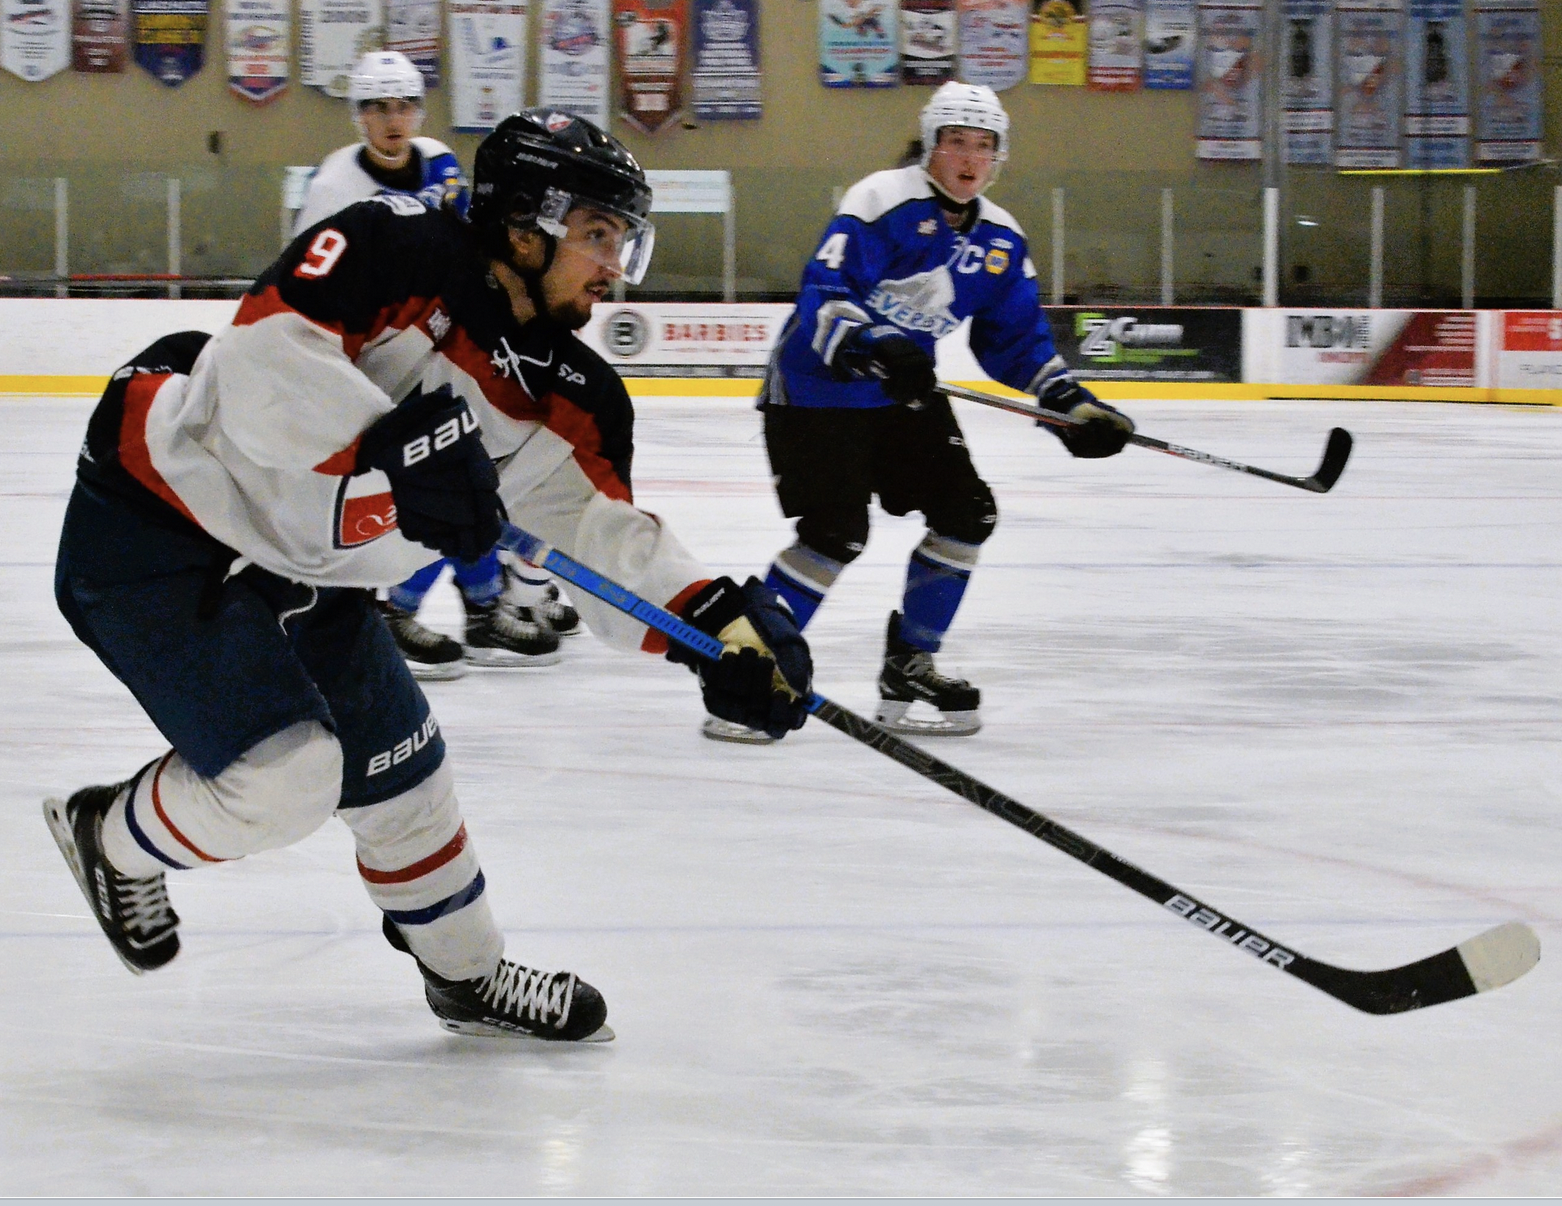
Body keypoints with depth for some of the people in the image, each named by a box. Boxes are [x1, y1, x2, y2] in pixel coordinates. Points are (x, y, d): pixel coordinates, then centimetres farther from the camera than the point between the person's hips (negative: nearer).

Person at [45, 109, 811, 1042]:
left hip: (304, 576, 8)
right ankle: (113, 839, 13)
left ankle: (467, 974, 37)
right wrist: (387, 446, -45)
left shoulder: (570, 395, -1)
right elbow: (261, 356, -34)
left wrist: (715, 617, -23)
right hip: (157, 527, -8)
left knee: (399, 769, 15)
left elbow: (600, 535, -6)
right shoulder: (397, 249, -22)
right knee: (280, 777, -17)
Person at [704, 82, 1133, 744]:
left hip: (906, 390, 8)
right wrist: (874, 347, -43)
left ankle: (908, 666, 15)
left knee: (967, 511, 1)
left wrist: (1070, 401, -1)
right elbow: (823, 295, -26)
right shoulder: (883, 201, -18)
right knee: (837, 532, -20)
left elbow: (1015, 337, 11)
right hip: (817, 388, -8)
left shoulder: (999, 237, 5)